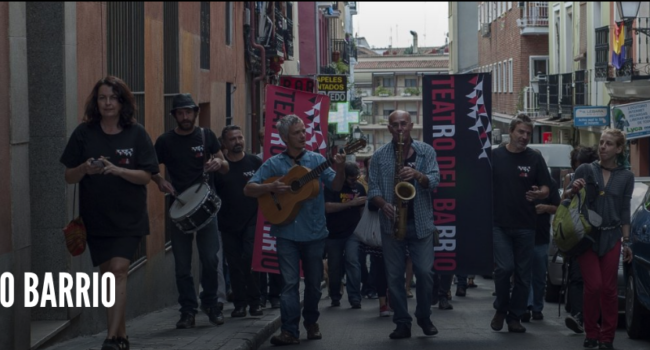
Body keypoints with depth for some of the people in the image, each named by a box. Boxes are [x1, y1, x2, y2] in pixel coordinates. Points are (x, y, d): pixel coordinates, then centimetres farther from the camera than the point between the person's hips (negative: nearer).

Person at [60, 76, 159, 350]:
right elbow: (69, 177, 3)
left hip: (127, 219, -3)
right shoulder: (84, 133, 1)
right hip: (95, 218, 3)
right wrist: (85, 169, -18)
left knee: (118, 270, -15)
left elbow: (146, 176, -7)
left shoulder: (136, 134, -3)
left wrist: (116, 170, -21)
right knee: (107, 274, 10)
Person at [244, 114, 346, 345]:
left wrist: (340, 169, -22)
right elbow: (249, 190, -2)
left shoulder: (316, 160, 3)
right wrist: (271, 187, -19)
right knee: (290, 282, -7)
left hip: (314, 232, 2)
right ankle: (290, 331, -9)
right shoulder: (273, 164, 0)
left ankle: (311, 322, 28)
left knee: (314, 282, 11)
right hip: (287, 233, -2)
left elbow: (336, 186, -2)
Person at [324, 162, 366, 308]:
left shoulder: (359, 188, 6)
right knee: (334, 267, 6)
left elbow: (362, 210, 15)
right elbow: (328, 207, -19)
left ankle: (355, 298, -15)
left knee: (352, 261, -17)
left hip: (352, 233, 1)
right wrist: (351, 203, -22)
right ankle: (335, 297, 27)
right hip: (333, 234, -1)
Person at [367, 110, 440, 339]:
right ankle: (402, 323, 10)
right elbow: (373, 189, 1)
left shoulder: (426, 151, 4)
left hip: (421, 222, -1)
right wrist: (384, 204, -18)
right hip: (391, 223, 1)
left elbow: (434, 181, -7)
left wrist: (417, 175, -26)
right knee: (394, 275, 2)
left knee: (425, 272, -2)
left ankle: (424, 317, 18)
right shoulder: (380, 156, 4)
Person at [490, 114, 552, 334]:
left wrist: (538, 193, -20)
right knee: (504, 267, -14)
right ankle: (501, 309, 9)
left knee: (522, 273, 5)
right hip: (499, 224, -2)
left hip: (525, 225, 2)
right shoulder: (495, 156, 1)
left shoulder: (535, 159, 3)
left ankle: (515, 317, 16)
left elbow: (546, 190, 4)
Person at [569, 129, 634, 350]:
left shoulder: (626, 177, 6)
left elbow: (625, 211, 9)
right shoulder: (585, 170, 2)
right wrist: (573, 190, -16)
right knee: (593, 286, -8)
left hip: (611, 238, 1)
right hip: (586, 236, -1)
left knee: (608, 288, 0)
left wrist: (626, 242, 6)